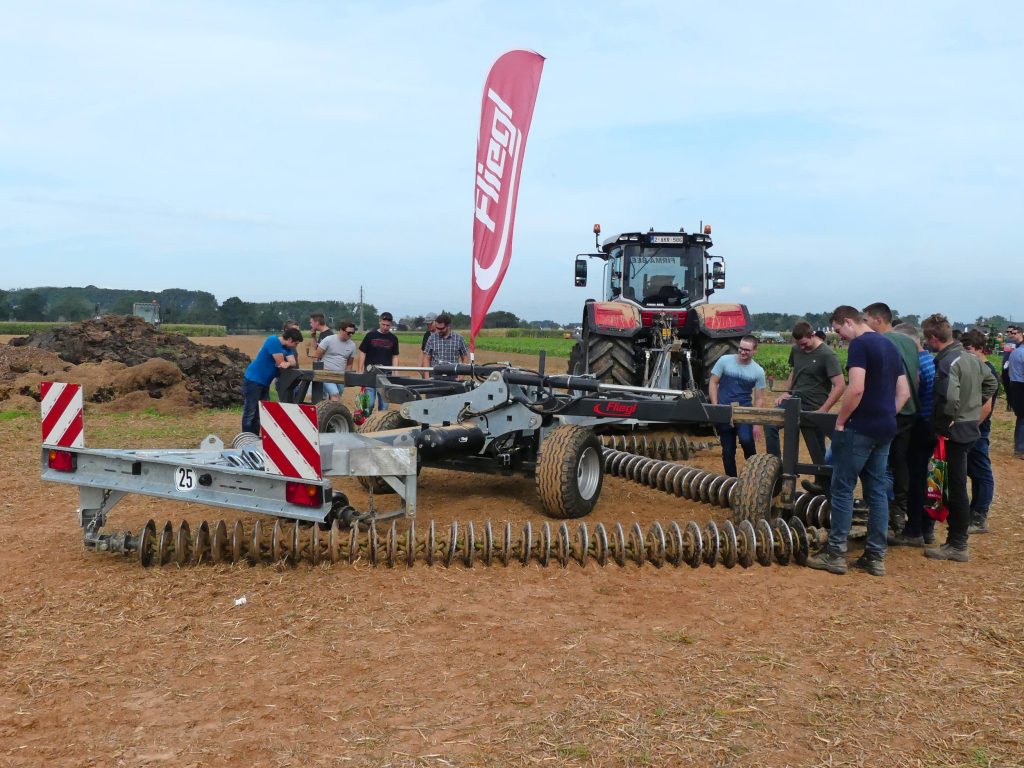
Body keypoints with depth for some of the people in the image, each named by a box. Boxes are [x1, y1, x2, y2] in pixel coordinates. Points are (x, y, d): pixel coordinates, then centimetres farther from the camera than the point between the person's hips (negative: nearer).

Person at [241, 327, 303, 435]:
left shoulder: (287, 347, 8)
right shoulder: (273, 341, -20)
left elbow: (293, 363, -4)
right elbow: (280, 363, -22)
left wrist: (287, 364, -25)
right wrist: (288, 362, -3)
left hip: (265, 382, 9)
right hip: (253, 380, -9)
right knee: (250, 412, -5)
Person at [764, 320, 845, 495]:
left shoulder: (827, 354, -13)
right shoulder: (796, 350, 8)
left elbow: (840, 385, -17)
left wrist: (823, 410, -20)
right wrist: (785, 392, 6)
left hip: (812, 408, -6)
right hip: (794, 401, 6)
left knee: (817, 450, 2)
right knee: (770, 424, -12)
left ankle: (823, 484, 16)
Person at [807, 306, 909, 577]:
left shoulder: (859, 344, -12)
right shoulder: (890, 346, 16)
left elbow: (856, 388, -22)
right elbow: (904, 392, 17)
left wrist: (840, 421, -12)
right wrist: (886, 415, 15)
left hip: (860, 428, -8)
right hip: (885, 429, 8)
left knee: (843, 488, -1)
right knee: (877, 491, 10)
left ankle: (835, 553, 3)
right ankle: (876, 556, 13)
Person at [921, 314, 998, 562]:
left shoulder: (947, 363, -20)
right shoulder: (970, 358, 10)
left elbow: (949, 400, -31)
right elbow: (991, 383, 23)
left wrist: (943, 425, -16)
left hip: (954, 432, -9)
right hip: (970, 428, 9)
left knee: (956, 489, -2)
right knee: (956, 487, 17)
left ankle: (957, 546, 4)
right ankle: (956, 538, 26)